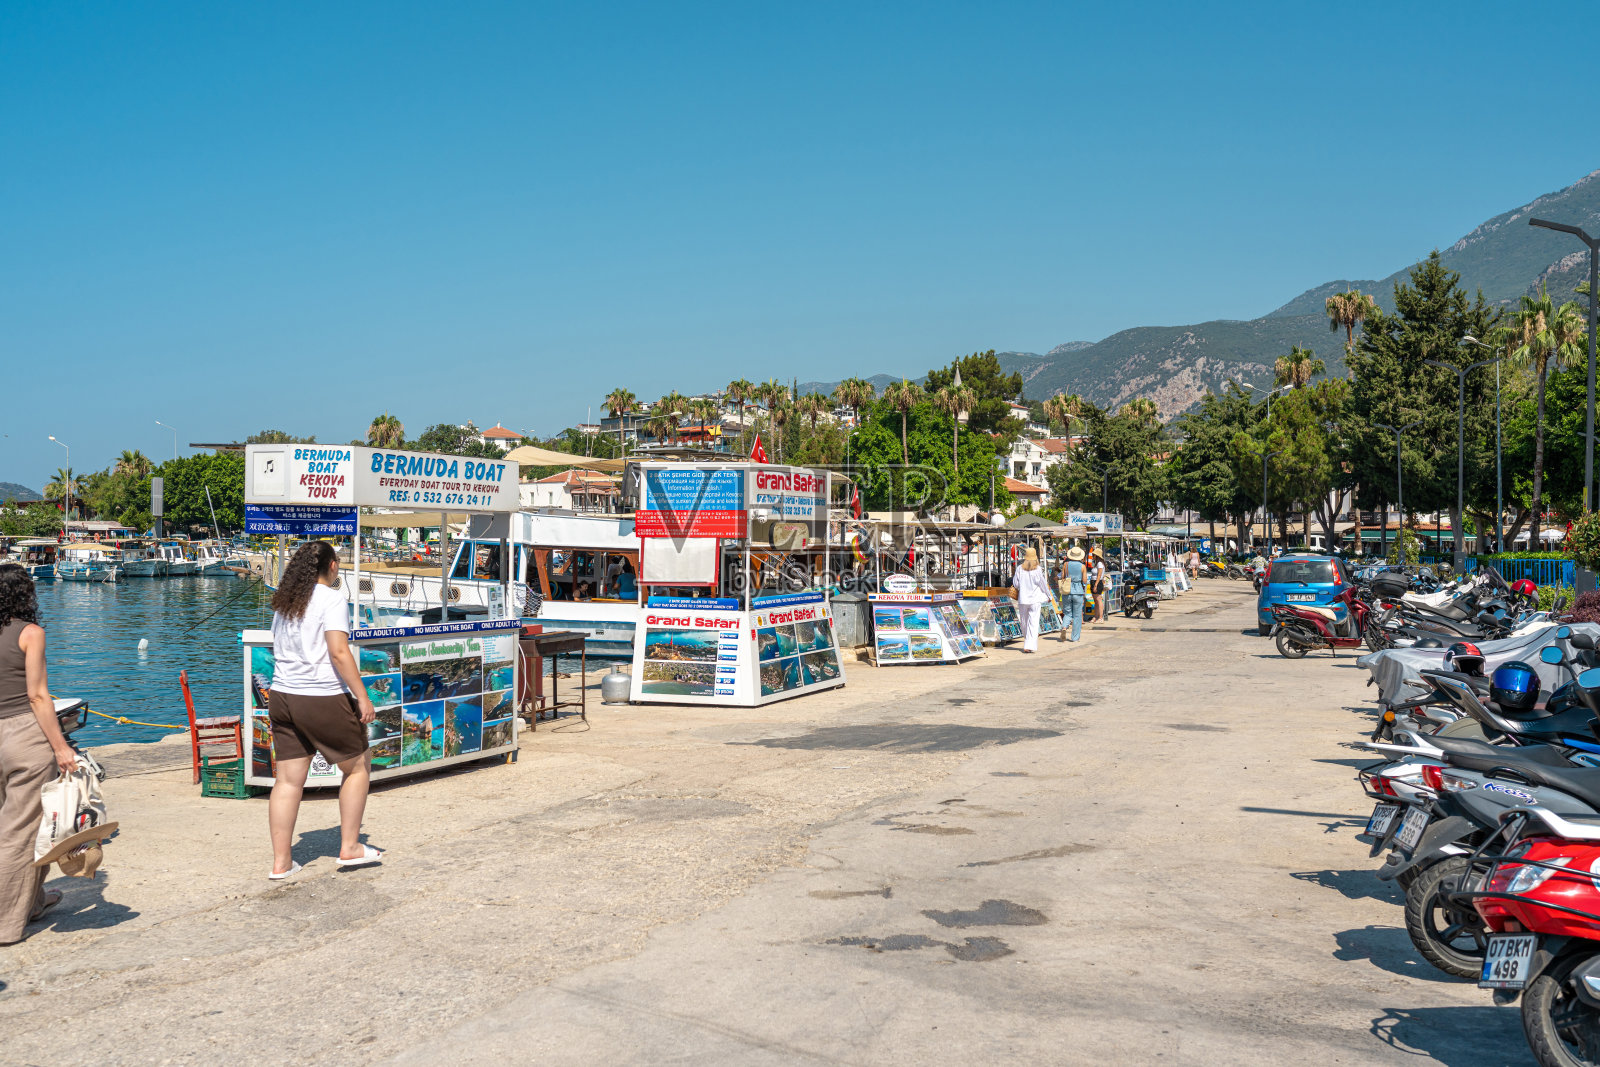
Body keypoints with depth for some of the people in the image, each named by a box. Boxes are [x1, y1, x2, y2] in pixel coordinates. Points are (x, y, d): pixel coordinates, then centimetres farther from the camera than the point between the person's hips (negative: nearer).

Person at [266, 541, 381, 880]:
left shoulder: (284, 602, 14)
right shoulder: (331, 599, -9)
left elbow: (279, 651, 20)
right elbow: (339, 653, -18)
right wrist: (362, 696, -15)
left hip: (282, 696, 7)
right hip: (323, 699, -7)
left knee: (289, 779, 9)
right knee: (357, 766, 11)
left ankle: (280, 862, 11)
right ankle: (349, 847, 14)